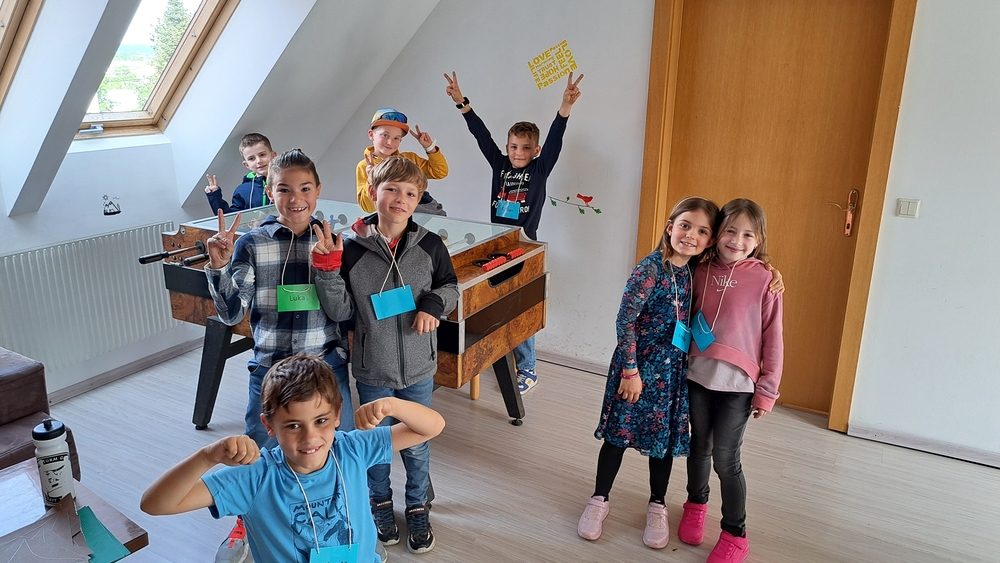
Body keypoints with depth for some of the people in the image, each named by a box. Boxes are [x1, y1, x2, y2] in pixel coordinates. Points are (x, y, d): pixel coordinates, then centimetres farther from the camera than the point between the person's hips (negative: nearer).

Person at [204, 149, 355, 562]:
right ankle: (246, 524, 43)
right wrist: (219, 266, -23)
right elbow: (231, 314, -8)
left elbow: (342, 313, -10)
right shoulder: (252, 244, -7)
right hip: (269, 367, 0)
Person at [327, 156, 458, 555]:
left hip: (418, 367, 1)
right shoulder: (353, 249, -11)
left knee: (416, 444, 16)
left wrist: (433, 304, -14)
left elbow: (450, 286, 6)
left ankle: (417, 508, 40)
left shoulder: (430, 245, -7)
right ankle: (380, 501, 45)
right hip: (371, 369, -1)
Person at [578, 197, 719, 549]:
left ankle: (657, 505, 34)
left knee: (665, 437, 16)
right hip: (638, 364, -5)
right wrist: (630, 370, -16)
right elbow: (625, 319, -18)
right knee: (619, 433, 7)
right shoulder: (651, 268, -18)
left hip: (674, 370, 5)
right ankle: (600, 500, 26)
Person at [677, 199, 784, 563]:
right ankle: (696, 506, 42)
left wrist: (767, 391, -5)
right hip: (697, 376, 4)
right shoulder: (702, 272, 1)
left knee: (725, 459, 2)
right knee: (699, 447, 18)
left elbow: (773, 340, -6)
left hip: (737, 384, -3)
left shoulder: (764, 280, -9)